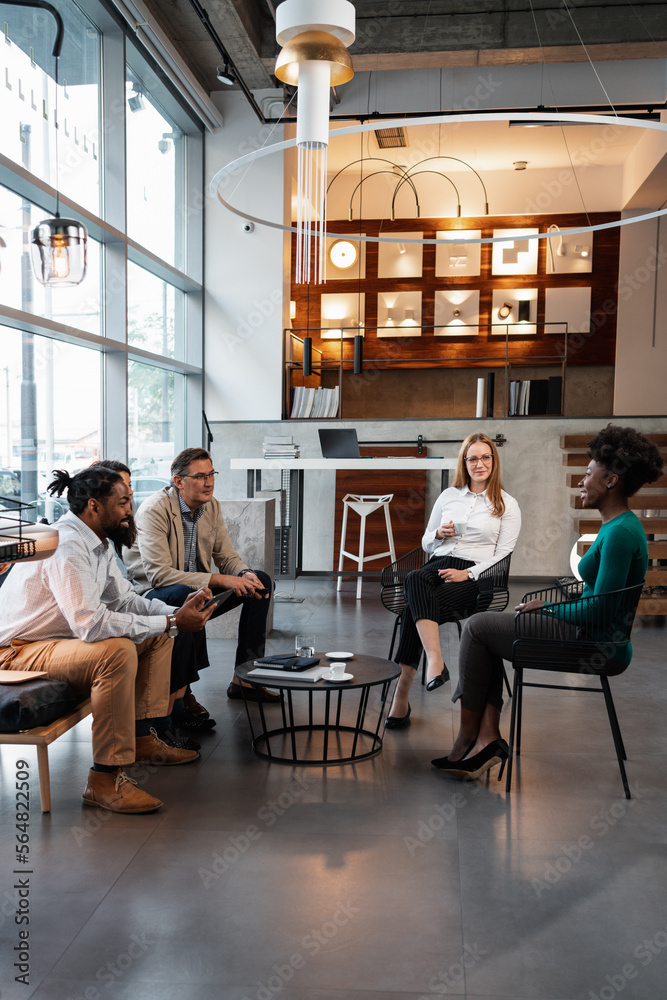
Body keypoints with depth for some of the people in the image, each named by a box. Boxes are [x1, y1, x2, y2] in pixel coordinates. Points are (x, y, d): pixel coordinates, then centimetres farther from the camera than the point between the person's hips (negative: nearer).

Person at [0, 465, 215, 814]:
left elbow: (123, 598, 10)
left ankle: (143, 737, 13)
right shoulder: (67, 547, -27)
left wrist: (177, 611, -7)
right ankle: (104, 779, -26)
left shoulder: (98, 543, 5)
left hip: (62, 639, 10)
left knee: (157, 635, 7)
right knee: (118, 651, -34)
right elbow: (91, 624, -36)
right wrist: (171, 622, -29)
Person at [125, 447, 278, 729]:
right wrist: (221, 580, -33)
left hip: (197, 588, 8)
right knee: (188, 595, -40)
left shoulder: (211, 507, 2)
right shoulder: (154, 510, -21)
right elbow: (159, 574, -30)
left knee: (261, 580, -1)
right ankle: (179, 693, -31)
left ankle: (243, 678, 4)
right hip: (152, 595, -8)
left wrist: (246, 575, -17)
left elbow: (227, 557, 8)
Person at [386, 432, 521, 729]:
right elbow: (426, 544, 24)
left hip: (475, 576, -3)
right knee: (415, 580, -37)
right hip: (439, 564, 3)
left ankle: (402, 692, -34)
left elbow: (503, 554, 1)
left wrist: (468, 573, -14)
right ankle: (435, 661, -51)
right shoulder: (448, 496, 21)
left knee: (416, 603, -33)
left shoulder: (507, 504, 11)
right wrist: (438, 534, 0)